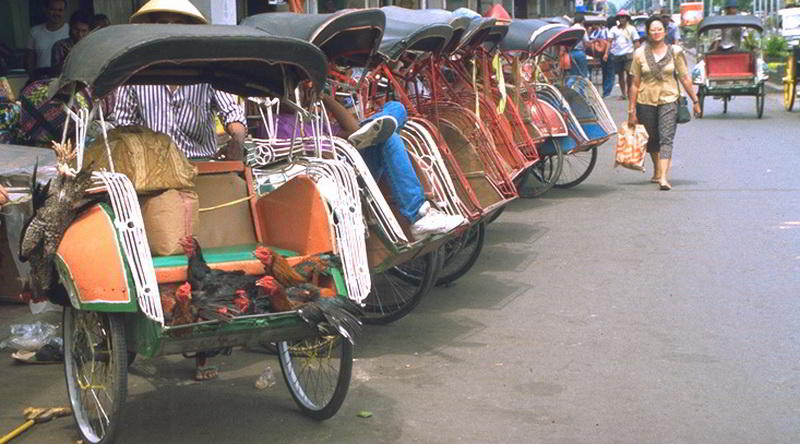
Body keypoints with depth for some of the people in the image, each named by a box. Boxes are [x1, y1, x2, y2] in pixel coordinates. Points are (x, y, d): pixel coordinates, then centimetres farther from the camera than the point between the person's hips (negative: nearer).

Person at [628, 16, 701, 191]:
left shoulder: (675, 52, 0)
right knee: (652, 140, 15)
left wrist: (695, 101, 5)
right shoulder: (640, 54, 0)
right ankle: (657, 171, 37)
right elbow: (635, 84, 2)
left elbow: (685, 78, 4)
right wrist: (632, 111, 1)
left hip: (669, 100, -2)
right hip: (646, 101, 2)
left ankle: (663, 177, -21)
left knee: (666, 139, -14)